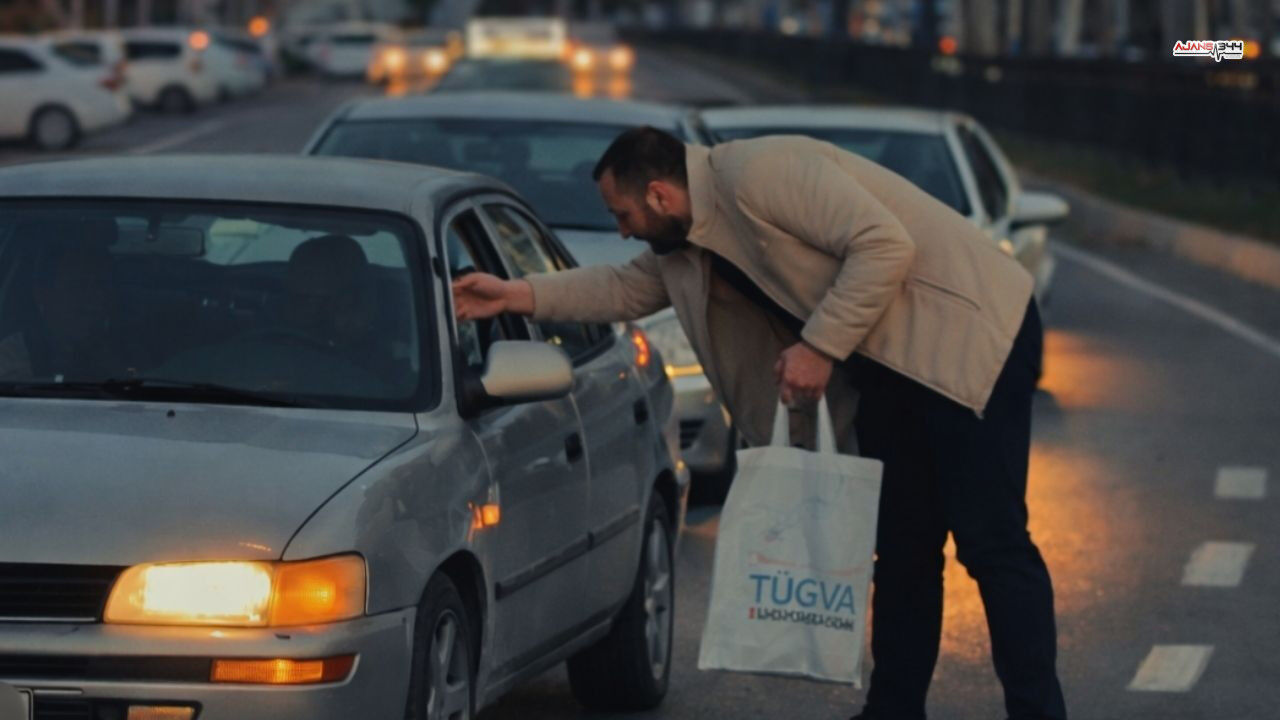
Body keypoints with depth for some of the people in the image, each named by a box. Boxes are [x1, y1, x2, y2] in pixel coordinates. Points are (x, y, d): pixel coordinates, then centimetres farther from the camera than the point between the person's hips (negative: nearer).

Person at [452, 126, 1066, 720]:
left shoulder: (756, 174, -20)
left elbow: (885, 245, -24)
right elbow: (626, 289, 24)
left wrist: (819, 347, -21)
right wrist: (516, 296, 15)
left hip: (972, 336, -10)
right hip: (891, 373, 10)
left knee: (992, 543, -12)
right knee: (902, 551, 12)